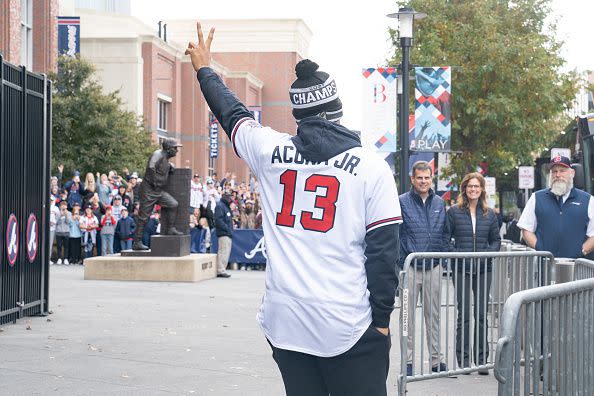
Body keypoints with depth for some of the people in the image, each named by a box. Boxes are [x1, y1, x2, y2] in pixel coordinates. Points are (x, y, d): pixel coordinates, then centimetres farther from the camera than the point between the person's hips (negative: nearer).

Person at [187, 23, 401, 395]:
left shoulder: (270, 151, 4)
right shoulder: (372, 167, -3)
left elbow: (232, 114, 23)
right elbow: (383, 249, -4)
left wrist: (205, 70, 41)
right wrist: (382, 317, 4)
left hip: (285, 323, 3)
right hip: (350, 328, -3)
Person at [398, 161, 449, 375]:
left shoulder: (439, 203, 11)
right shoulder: (402, 202, -3)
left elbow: (445, 234, 17)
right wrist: (401, 263, -7)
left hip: (434, 268, 4)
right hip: (409, 267, -4)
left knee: (434, 315, 9)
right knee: (408, 315, 1)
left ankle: (436, 360, 14)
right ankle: (408, 361, 6)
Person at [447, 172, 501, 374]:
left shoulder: (489, 214, 9)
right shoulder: (454, 212, 1)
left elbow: (496, 240, 14)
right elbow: (445, 238, 2)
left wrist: (488, 252, -4)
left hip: (483, 269, 2)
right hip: (461, 269, -2)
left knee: (482, 314, 3)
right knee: (463, 314, 1)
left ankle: (481, 359, 9)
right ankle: (463, 359, 8)